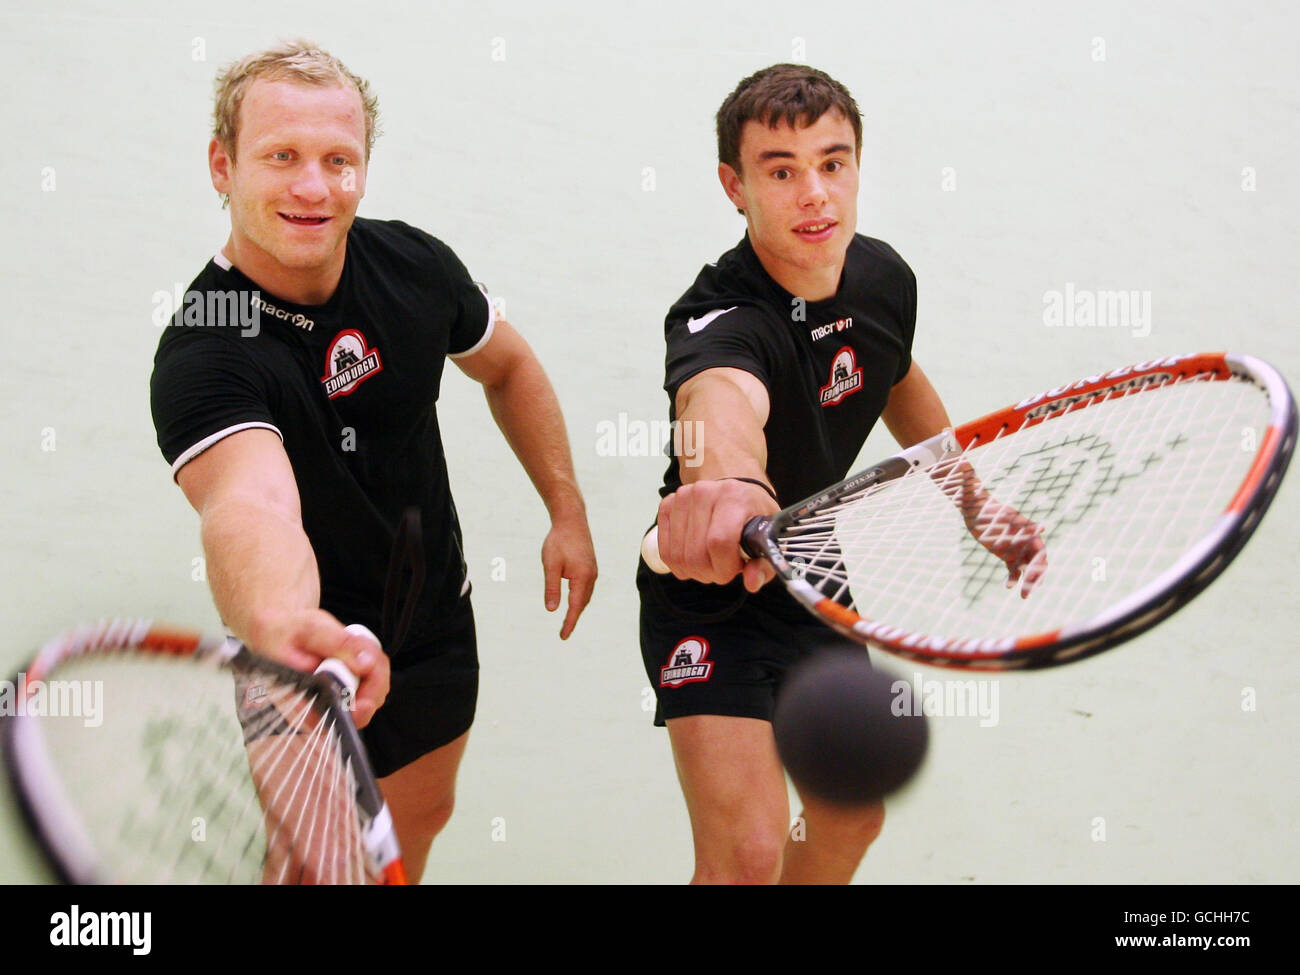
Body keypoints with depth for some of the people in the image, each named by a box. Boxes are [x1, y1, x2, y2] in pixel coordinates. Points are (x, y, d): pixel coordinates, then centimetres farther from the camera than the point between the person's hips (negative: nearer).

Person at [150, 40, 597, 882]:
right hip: (313, 657, -6)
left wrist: (568, 512, 4)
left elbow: (507, 366, 8)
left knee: (422, 816, 26)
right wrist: (278, 622, -75)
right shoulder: (203, 355, -33)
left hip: (439, 620, 6)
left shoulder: (411, 263, -14)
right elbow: (249, 498, -54)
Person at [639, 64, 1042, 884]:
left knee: (851, 821, 18)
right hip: (713, 597, -7)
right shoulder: (719, 319, -33)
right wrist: (729, 480, -82)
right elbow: (722, 397, -59)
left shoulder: (885, 278, -9)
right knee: (747, 853, -18)